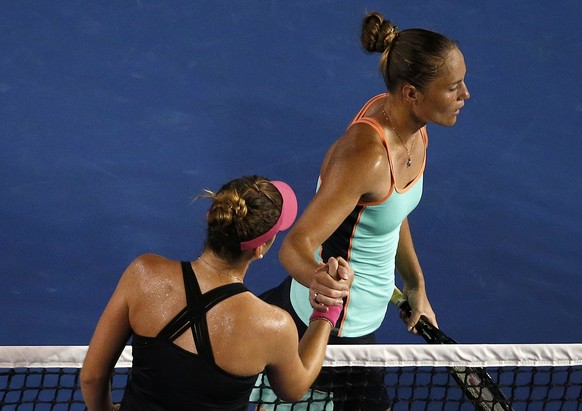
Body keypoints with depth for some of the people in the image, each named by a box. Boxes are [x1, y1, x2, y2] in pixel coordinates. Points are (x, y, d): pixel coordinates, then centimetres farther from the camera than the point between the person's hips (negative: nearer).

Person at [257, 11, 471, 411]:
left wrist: (416, 286, 15)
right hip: (340, 325, -9)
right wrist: (319, 280, -54)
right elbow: (296, 245, -33)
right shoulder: (366, 155, -35)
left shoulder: (410, 124, -7)